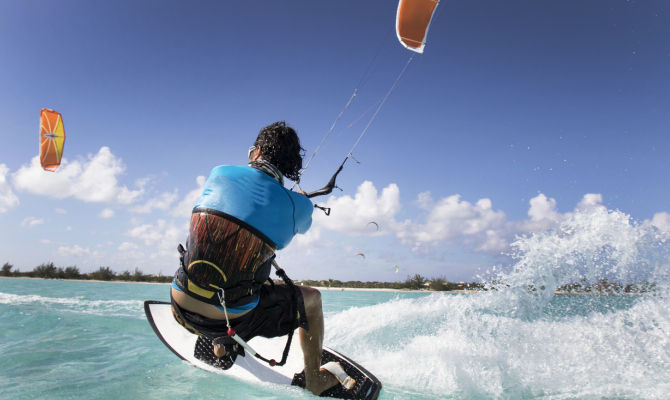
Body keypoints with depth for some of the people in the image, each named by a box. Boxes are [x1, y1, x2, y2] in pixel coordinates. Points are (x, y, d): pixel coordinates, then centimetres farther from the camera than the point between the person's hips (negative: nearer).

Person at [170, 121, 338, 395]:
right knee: (311, 298, 19)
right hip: (233, 318, -3)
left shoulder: (220, 173, -1)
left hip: (182, 307, 4)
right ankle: (315, 381, 33)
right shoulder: (297, 205, -8)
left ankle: (219, 346, 50)